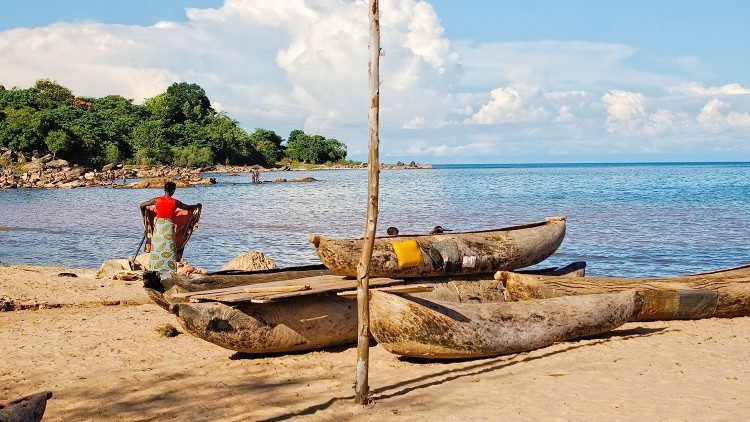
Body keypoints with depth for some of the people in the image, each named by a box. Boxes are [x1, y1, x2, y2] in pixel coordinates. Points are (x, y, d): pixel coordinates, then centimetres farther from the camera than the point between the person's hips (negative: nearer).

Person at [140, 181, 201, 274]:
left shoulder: (157, 200, 3)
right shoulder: (175, 202, -1)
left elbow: (142, 206, 12)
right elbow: (188, 208, 12)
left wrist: (144, 215, 32)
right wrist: (197, 206, 32)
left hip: (158, 225, 2)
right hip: (169, 226, -2)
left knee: (156, 249, 8)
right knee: (169, 249, 1)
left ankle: (155, 269, 8)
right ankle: (170, 270, -4)